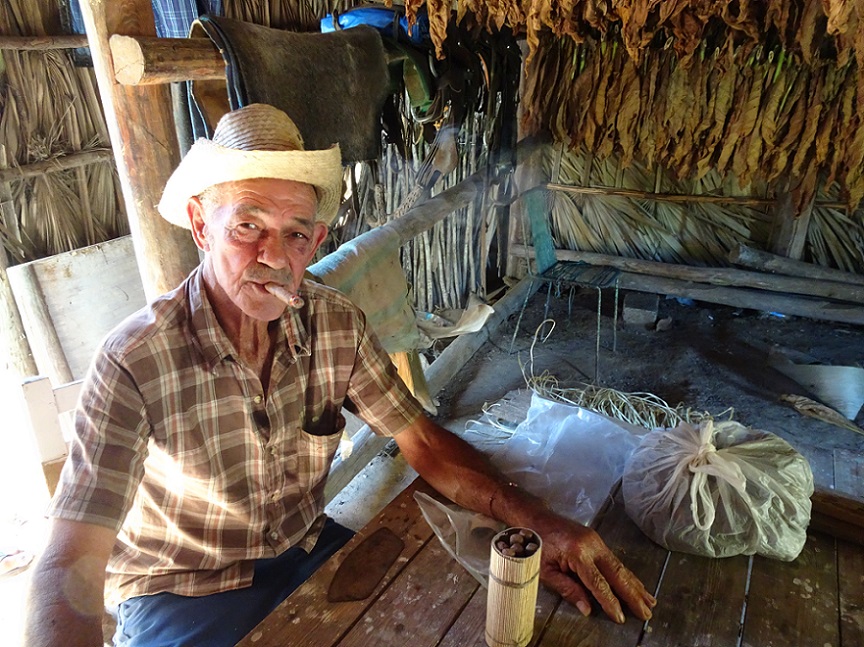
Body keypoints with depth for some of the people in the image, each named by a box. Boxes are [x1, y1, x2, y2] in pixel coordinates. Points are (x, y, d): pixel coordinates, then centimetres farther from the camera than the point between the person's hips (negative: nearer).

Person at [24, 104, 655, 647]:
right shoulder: (135, 360, -24)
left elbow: (421, 440, -8)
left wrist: (540, 522, -22)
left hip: (308, 549, 4)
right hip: (180, 592, -3)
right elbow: (72, 567, -25)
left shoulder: (338, 324, -12)